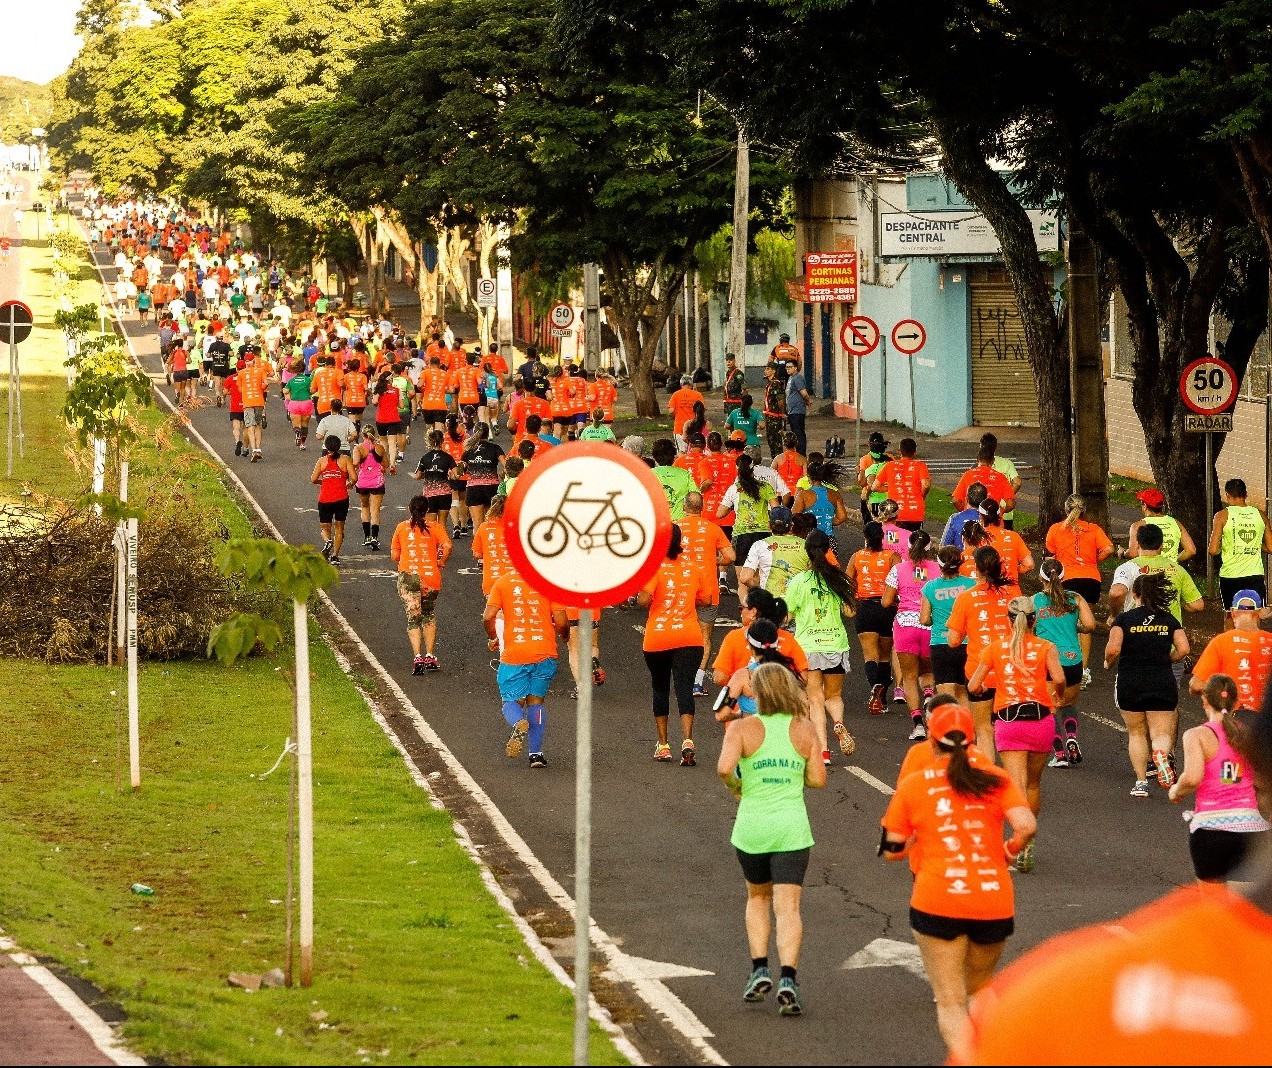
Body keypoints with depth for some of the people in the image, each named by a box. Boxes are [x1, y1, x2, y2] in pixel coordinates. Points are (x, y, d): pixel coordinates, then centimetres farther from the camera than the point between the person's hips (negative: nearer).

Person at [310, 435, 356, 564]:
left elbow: (313, 479, -4)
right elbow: (354, 477, -8)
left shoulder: (322, 461, 2)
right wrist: (349, 484, 14)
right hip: (341, 499, 0)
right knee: (339, 527, 14)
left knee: (325, 528, 13)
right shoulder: (344, 459, 0)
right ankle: (335, 555, 6)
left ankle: (327, 541, -20)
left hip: (325, 499, 0)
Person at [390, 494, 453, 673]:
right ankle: (430, 656, 19)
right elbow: (448, 546, -13)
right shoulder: (435, 526, 2)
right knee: (429, 615, 20)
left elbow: (394, 555, 7)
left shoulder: (402, 527, 7)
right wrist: (441, 562, 3)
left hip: (408, 576, 0)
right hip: (430, 576, 0)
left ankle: (418, 657, -18)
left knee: (413, 618, -1)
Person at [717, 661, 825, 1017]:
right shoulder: (803, 729, 1)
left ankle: (760, 969, 13)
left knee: (757, 898, 23)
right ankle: (787, 978, -19)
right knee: (788, 907, -2)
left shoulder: (743, 728, -6)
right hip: (792, 827, 0)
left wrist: (734, 786, 2)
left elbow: (725, 767, -20)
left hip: (752, 827, 0)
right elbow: (818, 779, 3)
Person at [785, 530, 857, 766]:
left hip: (808, 645, -2)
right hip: (836, 643, 2)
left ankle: (823, 749, -9)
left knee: (815, 699, 2)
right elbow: (849, 611, 3)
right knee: (834, 695, 18)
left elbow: (786, 615, -3)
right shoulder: (837, 579, 0)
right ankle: (839, 724, -14)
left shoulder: (799, 581, -7)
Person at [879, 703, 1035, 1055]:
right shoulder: (995, 778, 3)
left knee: (950, 1002, 0)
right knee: (979, 991, 25)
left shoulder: (912, 785, 2)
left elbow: (892, 849, 4)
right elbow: (1026, 827, -10)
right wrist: (1008, 852, 9)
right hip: (994, 902, 2)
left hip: (937, 904, -2)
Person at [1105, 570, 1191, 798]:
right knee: (1162, 734, 3)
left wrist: (1108, 663, 5)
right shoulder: (1169, 620, 3)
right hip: (1162, 683, 1)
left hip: (1130, 684, -1)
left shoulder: (1124, 619, -5)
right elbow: (1183, 649, -3)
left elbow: (1113, 649, -16)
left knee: (1136, 733, 16)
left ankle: (1141, 781, 10)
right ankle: (1161, 753, -32)